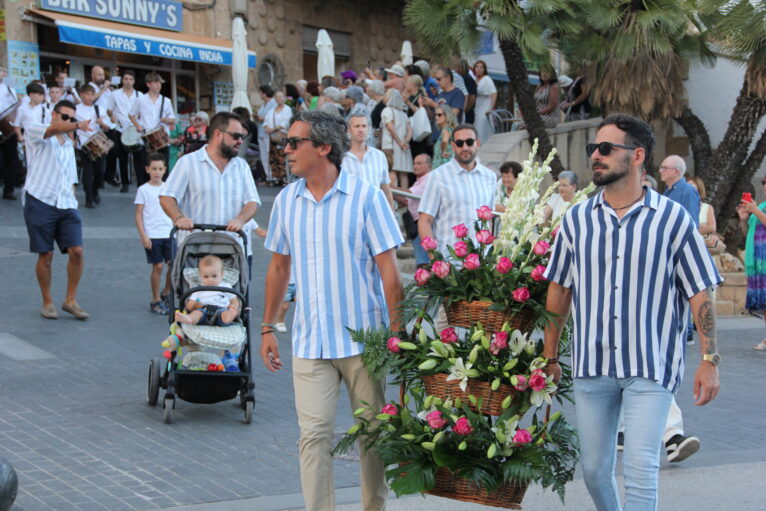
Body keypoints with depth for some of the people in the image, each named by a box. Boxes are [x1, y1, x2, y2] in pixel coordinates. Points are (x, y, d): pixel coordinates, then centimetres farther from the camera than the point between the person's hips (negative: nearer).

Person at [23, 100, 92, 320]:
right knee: (46, 255, -1)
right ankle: (47, 302, 14)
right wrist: (78, 126, -38)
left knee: (77, 251, -9)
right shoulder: (35, 132, 3)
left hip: (66, 206, 5)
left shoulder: (69, 145, 23)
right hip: (40, 202, -5)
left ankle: (70, 300, 4)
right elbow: (54, 129, -20)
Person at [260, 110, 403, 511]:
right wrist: (267, 328, 17)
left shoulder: (366, 197, -7)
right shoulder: (286, 200, 6)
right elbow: (278, 268, 16)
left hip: (363, 337, -2)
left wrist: (395, 333, -9)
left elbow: (388, 270, -6)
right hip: (309, 341, 3)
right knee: (314, 434, -5)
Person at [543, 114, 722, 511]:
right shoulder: (576, 219, 5)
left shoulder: (672, 219, -4)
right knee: (594, 470, 11)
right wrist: (549, 355, 12)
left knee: (641, 473, -11)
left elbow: (699, 294, -2)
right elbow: (559, 290, 11)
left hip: (650, 368, -3)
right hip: (591, 365, 3)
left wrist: (710, 360, -7)